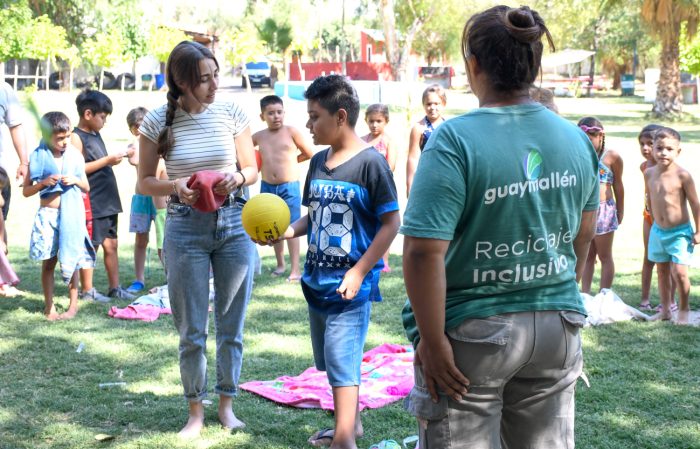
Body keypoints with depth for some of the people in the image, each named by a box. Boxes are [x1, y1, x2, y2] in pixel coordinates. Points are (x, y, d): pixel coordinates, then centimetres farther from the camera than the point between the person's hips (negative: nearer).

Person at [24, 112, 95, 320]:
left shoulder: (75, 156, 3)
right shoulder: (38, 157, -2)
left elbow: (87, 187, 12)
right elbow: (26, 191, 2)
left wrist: (75, 180, -9)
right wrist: (43, 183, -15)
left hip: (71, 214, 1)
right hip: (47, 214, -1)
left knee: (71, 260, 4)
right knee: (48, 262, 4)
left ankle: (73, 304, 12)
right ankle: (49, 305, 14)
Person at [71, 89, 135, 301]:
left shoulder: (96, 134, 16)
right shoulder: (76, 137, -10)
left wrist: (119, 156, 11)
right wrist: (107, 160, -20)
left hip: (108, 201, 8)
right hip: (92, 203, -8)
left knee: (111, 244, 11)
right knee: (91, 246, 0)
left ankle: (115, 287, 18)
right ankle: (87, 290, 9)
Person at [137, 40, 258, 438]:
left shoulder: (232, 113, -3)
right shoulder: (159, 121, -6)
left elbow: (253, 170, 7)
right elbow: (145, 181, 2)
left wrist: (237, 177, -15)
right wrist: (176, 186, -18)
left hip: (234, 224, 1)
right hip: (185, 229, -1)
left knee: (231, 326, 9)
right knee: (192, 330, 5)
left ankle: (227, 404, 26)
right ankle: (196, 411, 20)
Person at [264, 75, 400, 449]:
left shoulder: (369, 162, -14)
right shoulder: (318, 161, 7)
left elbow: (391, 223, -14)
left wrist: (359, 272, -17)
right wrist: (288, 231, -4)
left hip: (351, 284, -8)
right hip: (317, 279, 8)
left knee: (342, 362, -9)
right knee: (335, 361, 18)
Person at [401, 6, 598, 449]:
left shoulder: (454, 141, -17)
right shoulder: (576, 139, 1)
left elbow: (425, 251, -24)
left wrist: (432, 340, -17)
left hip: (475, 336, -5)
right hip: (558, 329, 6)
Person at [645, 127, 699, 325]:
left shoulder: (682, 175, -17)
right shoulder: (649, 173, -1)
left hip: (680, 232, -5)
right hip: (657, 231, 5)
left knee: (679, 272, -10)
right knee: (662, 271, 13)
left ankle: (684, 308, 12)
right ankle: (665, 309, 25)